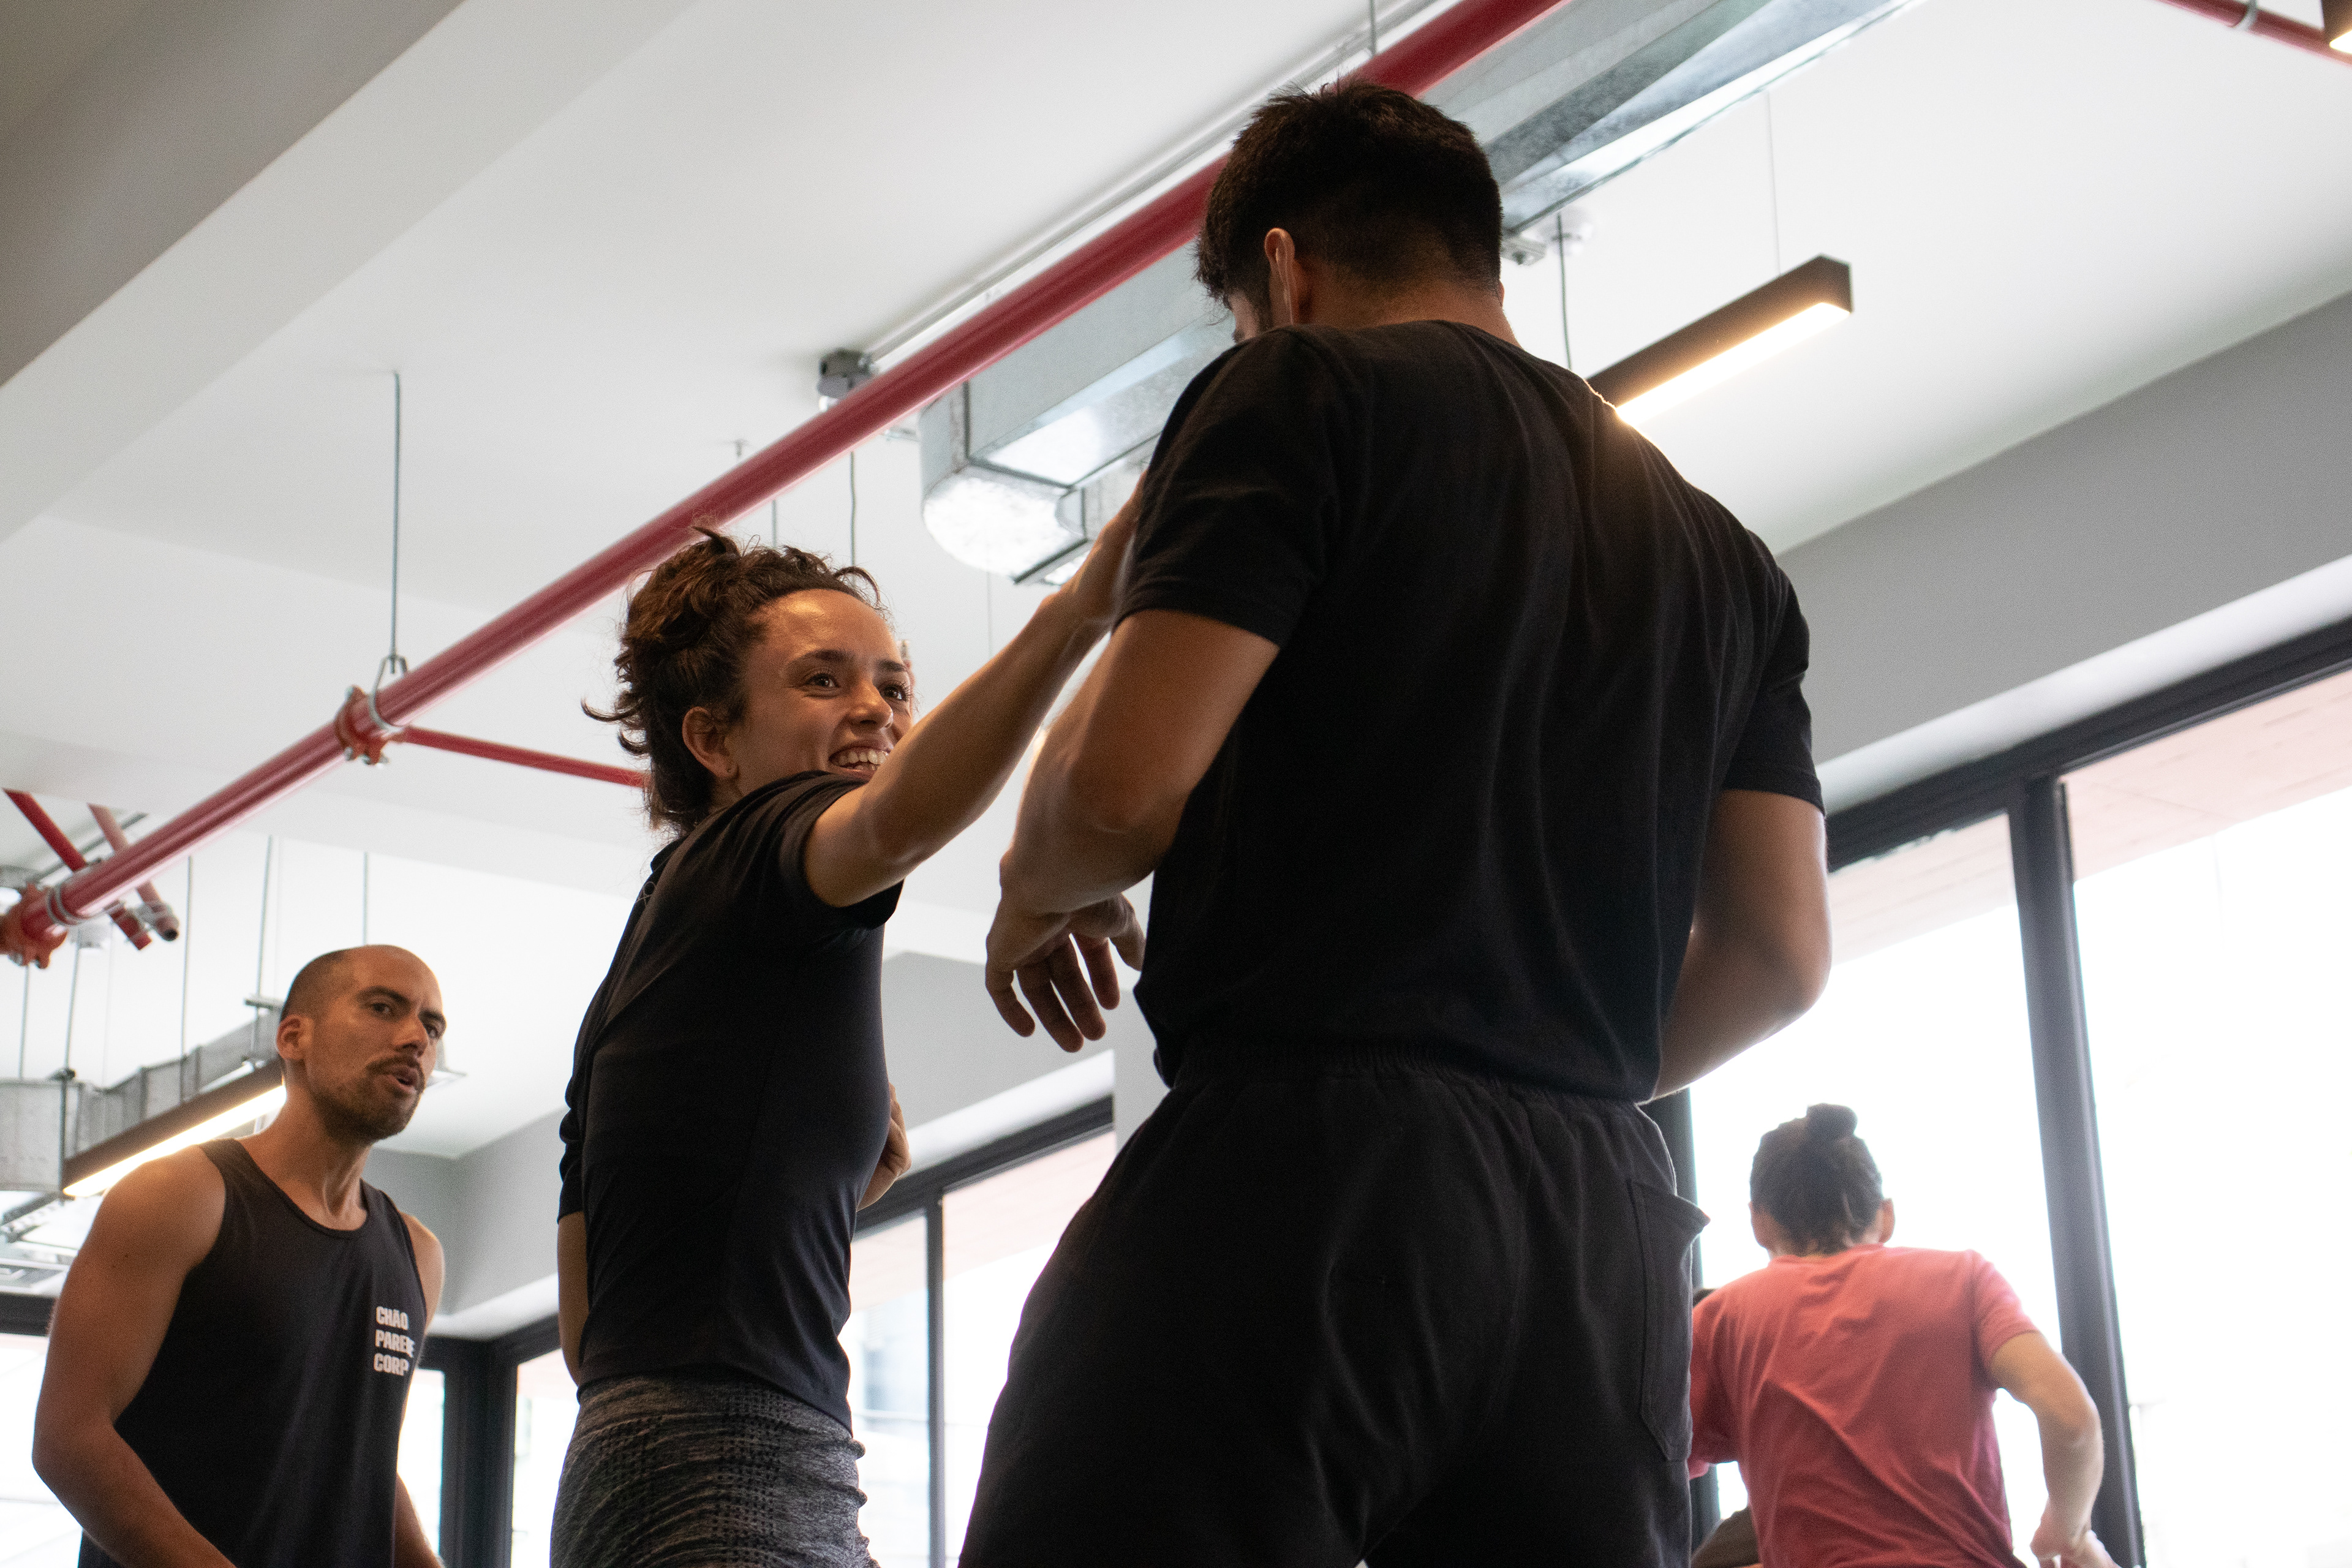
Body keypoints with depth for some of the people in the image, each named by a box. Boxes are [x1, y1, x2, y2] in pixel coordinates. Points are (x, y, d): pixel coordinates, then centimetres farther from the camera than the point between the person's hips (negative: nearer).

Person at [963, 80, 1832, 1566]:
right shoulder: (1720, 551, 22)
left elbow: (1130, 775, -9)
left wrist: (1039, 895, 11)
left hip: (1303, 1166, -7)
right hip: (1603, 1234, 7)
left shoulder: (1304, 393, 4)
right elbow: (1780, 953, 15)